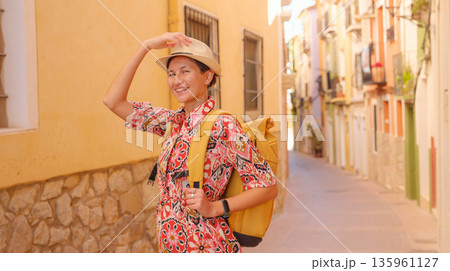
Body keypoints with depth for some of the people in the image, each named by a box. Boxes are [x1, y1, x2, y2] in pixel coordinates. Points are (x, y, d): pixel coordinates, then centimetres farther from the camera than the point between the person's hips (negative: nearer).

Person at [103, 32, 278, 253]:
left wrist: (213, 208, -21)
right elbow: (113, 101, 0)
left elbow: (268, 188, -13)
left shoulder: (222, 126, -15)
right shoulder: (175, 121, 4)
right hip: (170, 247, 7)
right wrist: (145, 47, -4)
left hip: (205, 247, -7)